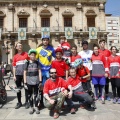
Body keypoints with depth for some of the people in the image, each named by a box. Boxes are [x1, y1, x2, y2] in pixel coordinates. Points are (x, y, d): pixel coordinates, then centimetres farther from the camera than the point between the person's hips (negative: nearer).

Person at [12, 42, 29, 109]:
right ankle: (19, 102, 20)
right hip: (17, 74, 3)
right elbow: (14, 66, 10)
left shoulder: (26, 54, 2)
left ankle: (27, 102, 13)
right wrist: (14, 75, 4)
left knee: (26, 88, 3)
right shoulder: (15, 56, 8)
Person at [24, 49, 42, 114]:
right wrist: (25, 83, -3)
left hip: (36, 81, 0)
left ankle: (36, 107, 16)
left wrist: (40, 81, -4)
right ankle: (31, 107, 20)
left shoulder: (37, 63, 4)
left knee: (35, 95, 5)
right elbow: (25, 73, 2)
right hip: (29, 82, 1)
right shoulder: (27, 63, 3)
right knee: (30, 95, 8)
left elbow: (39, 72, 3)